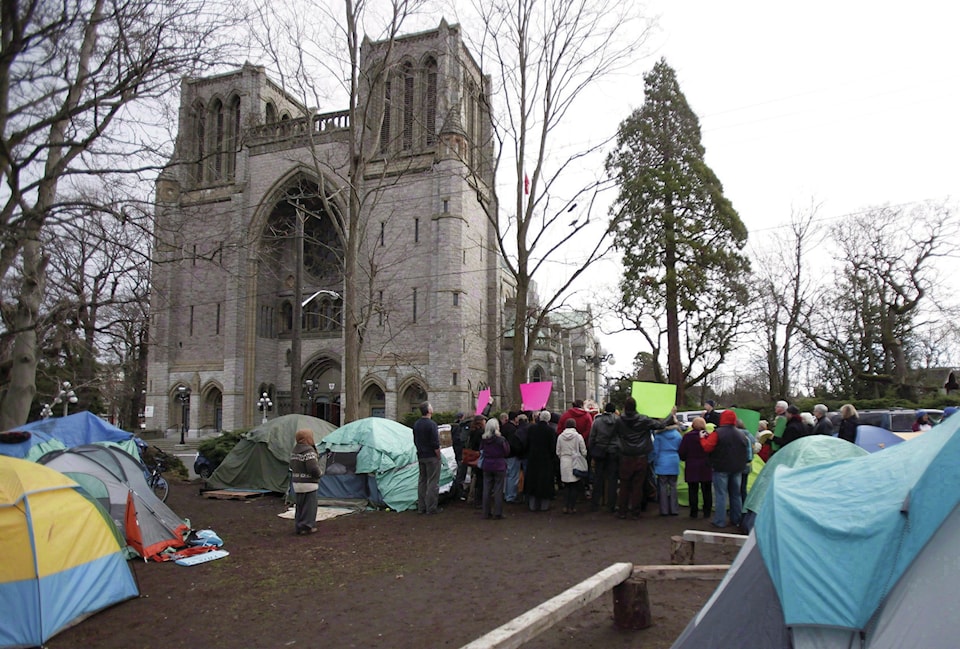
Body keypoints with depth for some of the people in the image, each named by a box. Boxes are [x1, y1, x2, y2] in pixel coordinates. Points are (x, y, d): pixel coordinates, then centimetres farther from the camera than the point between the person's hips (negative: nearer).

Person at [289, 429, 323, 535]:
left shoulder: (294, 451, 10)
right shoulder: (309, 451, -19)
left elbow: (292, 466, 19)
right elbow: (314, 469, -24)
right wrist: (320, 472, -5)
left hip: (296, 482, 9)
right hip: (308, 483, -9)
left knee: (299, 506, 17)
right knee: (309, 505, 0)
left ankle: (298, 526, 23)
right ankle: (306, 527, 3)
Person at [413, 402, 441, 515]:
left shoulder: (416, 424, 8)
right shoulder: (431, 424, -18)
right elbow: (435, 443, -19)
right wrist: (438, 456, -9)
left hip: (421, 456, 8)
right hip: (431, 457, -8)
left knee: (422, 481, 14)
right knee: (433, 482, -1)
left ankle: (421, 507, 19)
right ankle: (431, 508, 1)